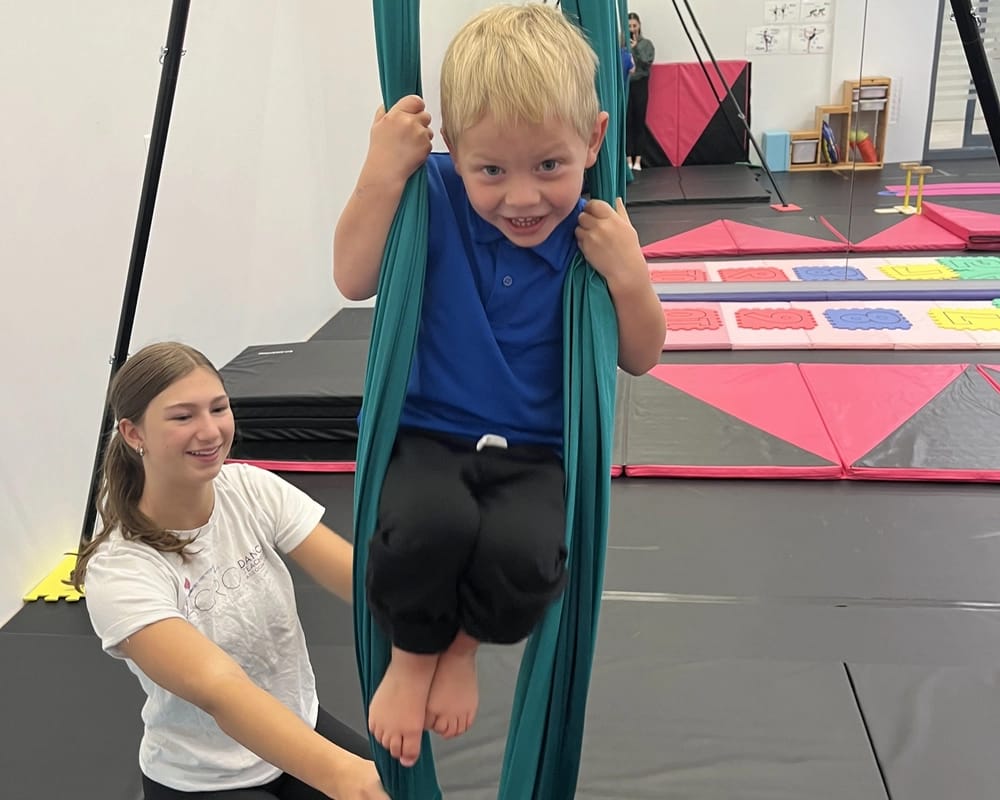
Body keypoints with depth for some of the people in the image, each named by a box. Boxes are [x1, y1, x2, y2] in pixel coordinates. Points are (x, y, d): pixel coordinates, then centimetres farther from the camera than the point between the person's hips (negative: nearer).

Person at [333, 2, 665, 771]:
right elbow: (354, 279, -6)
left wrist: (629, 276, -17)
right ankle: (412, 651, 3)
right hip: (423, 434, -1)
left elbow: (640, 359, 3)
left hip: (534, 455, 1)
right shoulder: (435, 196, -8)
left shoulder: (596, 230, -4)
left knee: (524, 555, -32)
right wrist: (383, 171, -17)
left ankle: (465, 643, 8)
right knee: (429, 524, -35)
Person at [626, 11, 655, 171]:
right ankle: (629, 159, 1)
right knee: (627, 122, -1)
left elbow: (648, 63, -7)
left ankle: (638, 159, 3)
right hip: (624, 85, 0)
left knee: (639, 122, 0)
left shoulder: (646, 44, 5)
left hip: (640, 85, 0)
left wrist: (636, 48, -13)